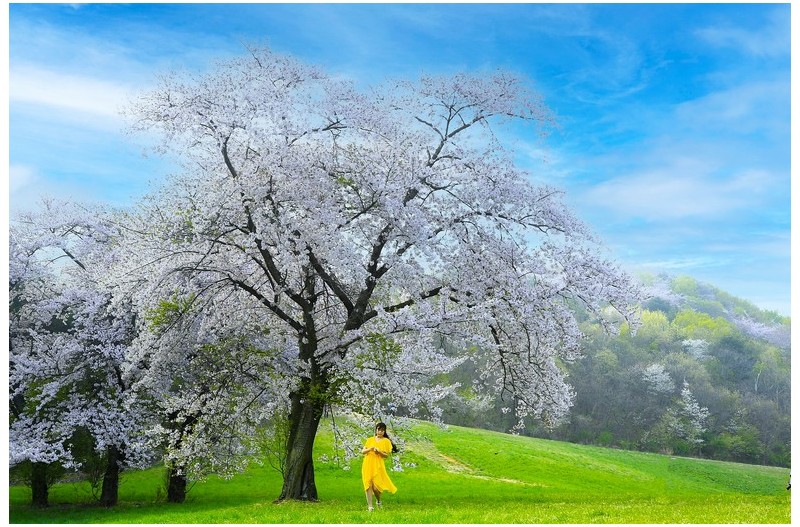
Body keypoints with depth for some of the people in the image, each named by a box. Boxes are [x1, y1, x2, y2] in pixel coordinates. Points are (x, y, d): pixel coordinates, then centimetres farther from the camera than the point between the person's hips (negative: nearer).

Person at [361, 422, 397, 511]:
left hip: (378, 465, -2)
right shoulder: (370, 440, 12)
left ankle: (378, 501, 24)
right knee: (368, 485, -4)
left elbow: (386, 455, 1)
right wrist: (369, 449, -11)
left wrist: (379, 451, -16)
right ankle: (369, 506, 1)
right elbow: (362, 451, 8)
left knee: (376, 486, -7)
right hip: (367, 465, 2)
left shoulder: (386, 441, 5)